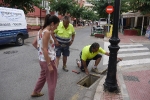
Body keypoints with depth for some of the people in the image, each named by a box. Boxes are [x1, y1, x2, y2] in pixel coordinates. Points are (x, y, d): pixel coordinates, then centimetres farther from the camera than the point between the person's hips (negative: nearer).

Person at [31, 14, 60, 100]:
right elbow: (45, 50, -25)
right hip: (48, 60, -10)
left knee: (43, 76, 30)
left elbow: (34, 43, 16)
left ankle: (35, 92, 50)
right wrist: (49, 65, -22)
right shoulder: (47, 32, -21)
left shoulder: (41, 31, 7)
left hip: (42, 59, 10)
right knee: (52, 82, 7)